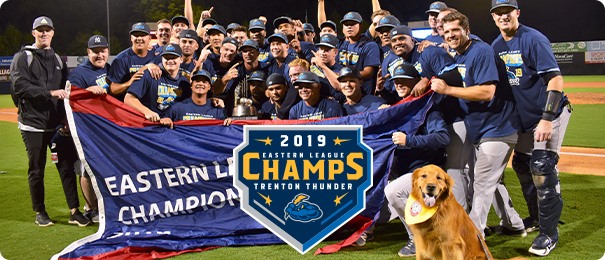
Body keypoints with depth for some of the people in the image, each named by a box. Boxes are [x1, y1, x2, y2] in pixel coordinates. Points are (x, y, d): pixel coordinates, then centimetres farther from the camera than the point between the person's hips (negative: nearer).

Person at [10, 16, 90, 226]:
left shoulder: (58, 60, 17)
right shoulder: (23, 58, 1)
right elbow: (20, 87, -14)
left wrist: (66, 114, 3)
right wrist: (50, 93, -23)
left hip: (57, 124, 4)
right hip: (33, 124, -4)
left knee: (67, 166, 0)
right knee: (36, 170, 4)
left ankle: (74, 211, 4)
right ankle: (40, 213, 17)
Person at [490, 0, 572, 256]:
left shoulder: (533, 39, -17)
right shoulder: (496, 46, 6)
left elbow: (555, 79, -22)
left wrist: (547, 119, -28)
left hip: (549, 112, -8)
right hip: (524, 117, 8)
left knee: (542, 166, -13)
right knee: (521, 165, 13)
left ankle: (549, 232, -3)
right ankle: (536, 218, 31)